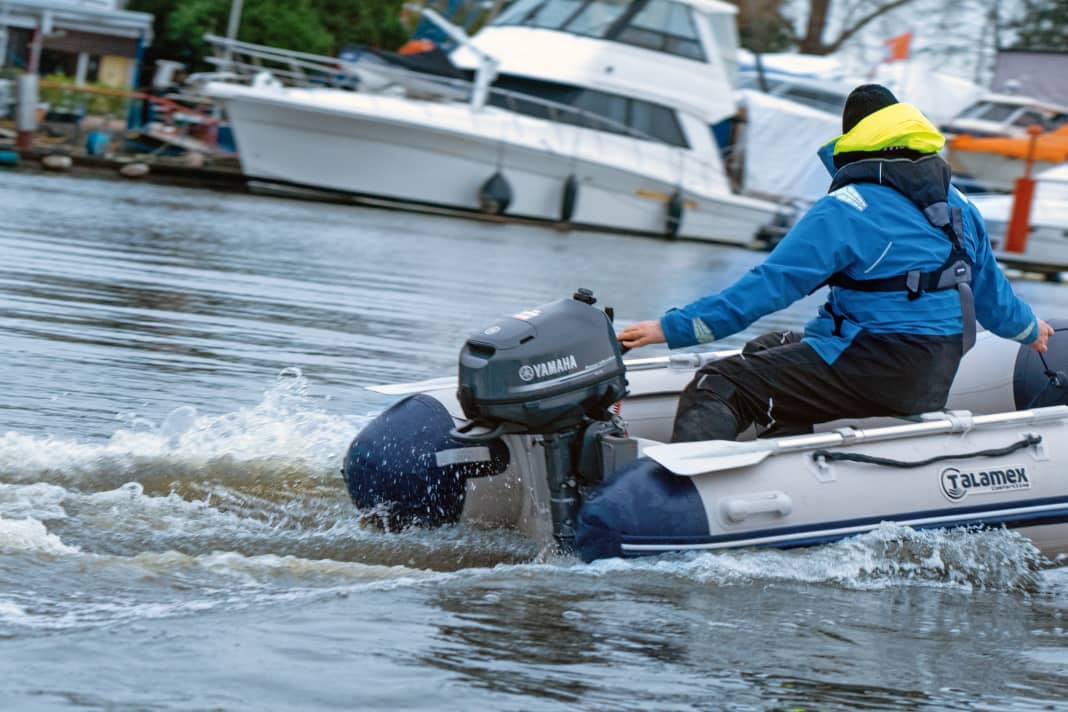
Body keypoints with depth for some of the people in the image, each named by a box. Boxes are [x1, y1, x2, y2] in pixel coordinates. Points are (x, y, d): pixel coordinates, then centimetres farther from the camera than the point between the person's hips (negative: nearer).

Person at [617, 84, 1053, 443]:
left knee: (717, 388, -14)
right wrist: (1028, 329, 47)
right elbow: (989, 287, 25)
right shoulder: (957, 205, 12)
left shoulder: (845, 209, -11)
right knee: (768, 351, 27)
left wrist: (673, 328, -14)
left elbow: (771, 284, -16)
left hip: (877, 371, -9)